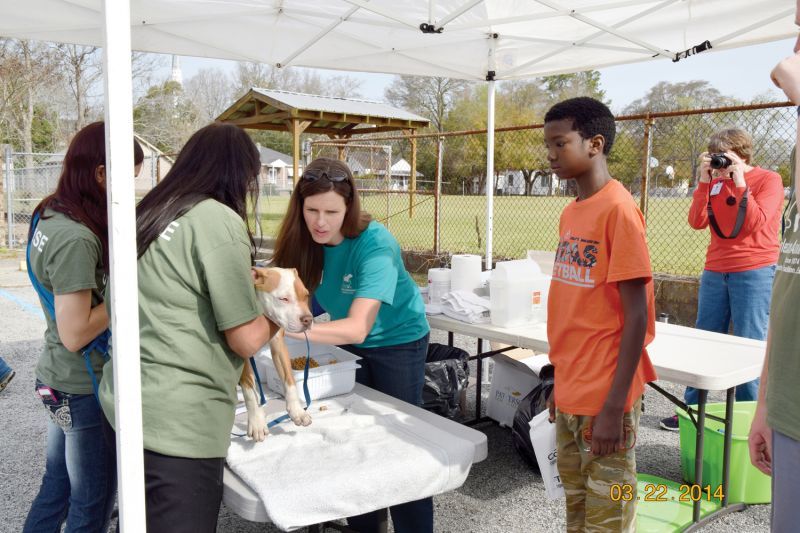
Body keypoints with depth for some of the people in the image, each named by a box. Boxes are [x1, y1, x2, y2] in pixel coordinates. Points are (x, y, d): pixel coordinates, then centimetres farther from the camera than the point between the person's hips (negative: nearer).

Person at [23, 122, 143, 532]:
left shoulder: (48, 216, 1)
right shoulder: (77, 239, -26)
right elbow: (75, 334, -25)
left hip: (56, 378, 9)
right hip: (85, 390, -9)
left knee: (56, 486, 24)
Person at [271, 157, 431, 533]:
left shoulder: (374, 244, -33)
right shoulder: (305, 240, -16)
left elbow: (358, 328, -43)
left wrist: (290, 329, -54)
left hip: (398, 342, -5)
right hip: (347, 341, 6)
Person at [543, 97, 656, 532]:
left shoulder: (618, 210, -16)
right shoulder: (571, 213, 8)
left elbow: (636, 317, -17)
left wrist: (614, 406, -18)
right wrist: (561, 383, 16)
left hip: (603, 399, -8)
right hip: (571, 395, 8)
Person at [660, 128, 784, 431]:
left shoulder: (768, 180, -1)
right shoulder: (716, 181, 11)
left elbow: (754, 223, -14)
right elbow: (697, 222, 2)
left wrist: (740, 182, -13)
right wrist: (704, 181, -2)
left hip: (754, 273, -5)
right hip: (715, 272, 5)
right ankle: (692, 410, 17)